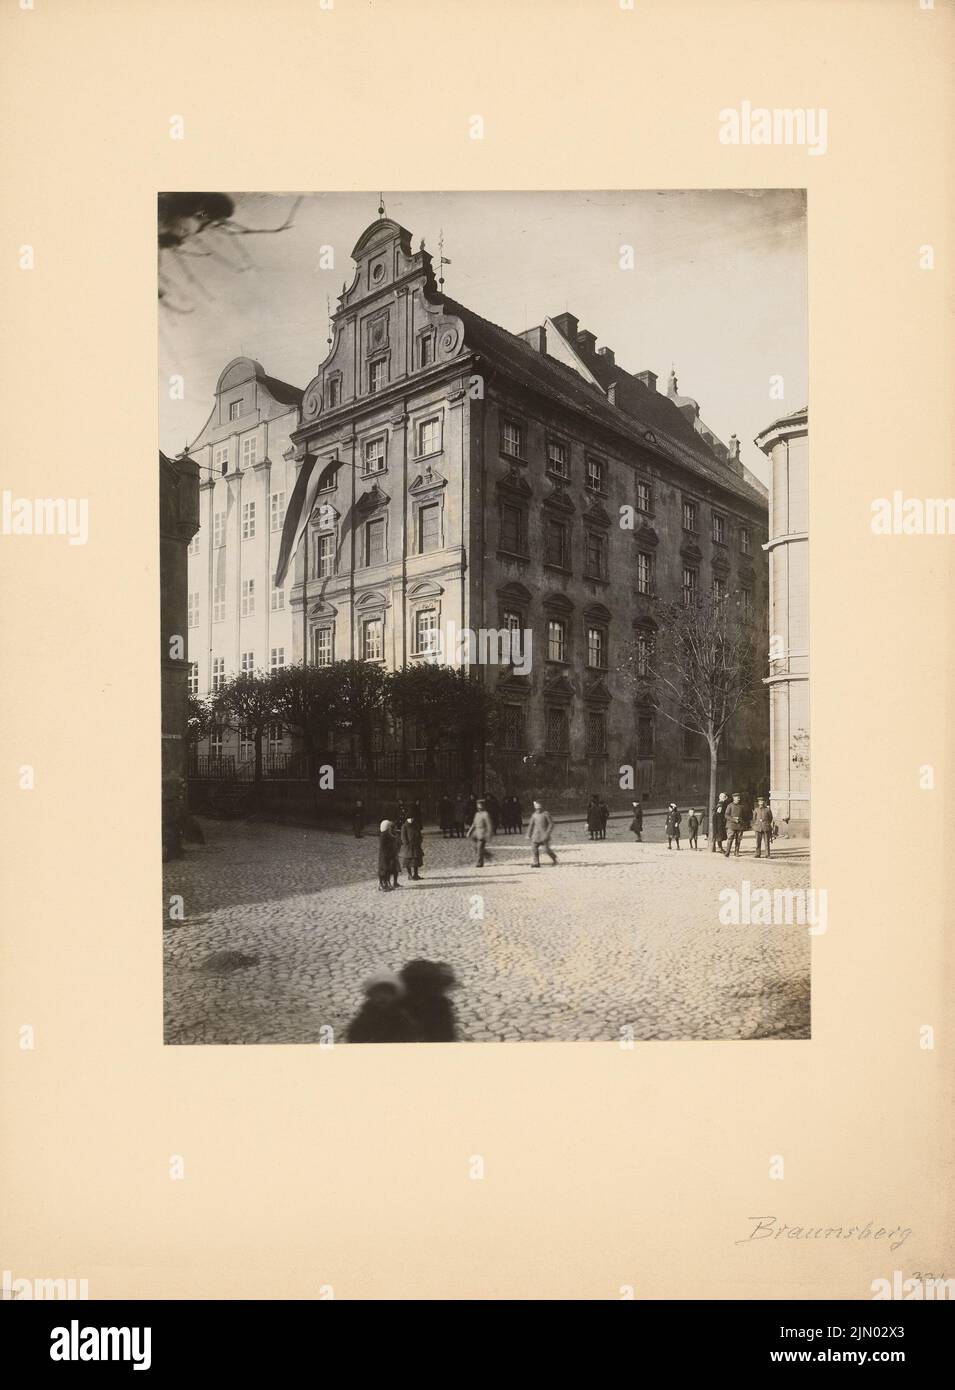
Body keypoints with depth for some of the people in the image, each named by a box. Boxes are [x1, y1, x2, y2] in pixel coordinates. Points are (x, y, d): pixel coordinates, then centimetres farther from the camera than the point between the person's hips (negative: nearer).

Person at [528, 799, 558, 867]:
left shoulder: (546, 814, -5)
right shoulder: (534, 815, 10)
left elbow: (551, 824, -6)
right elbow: (531, 825, 17)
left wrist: (547, 833, -15)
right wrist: (528, 835, 13)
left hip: (544, 835, -5)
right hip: (536, 835, 5)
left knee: (546, 848, -7)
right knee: (534, 847, -5)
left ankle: (554, 858, 18)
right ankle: (536, 863, 1)